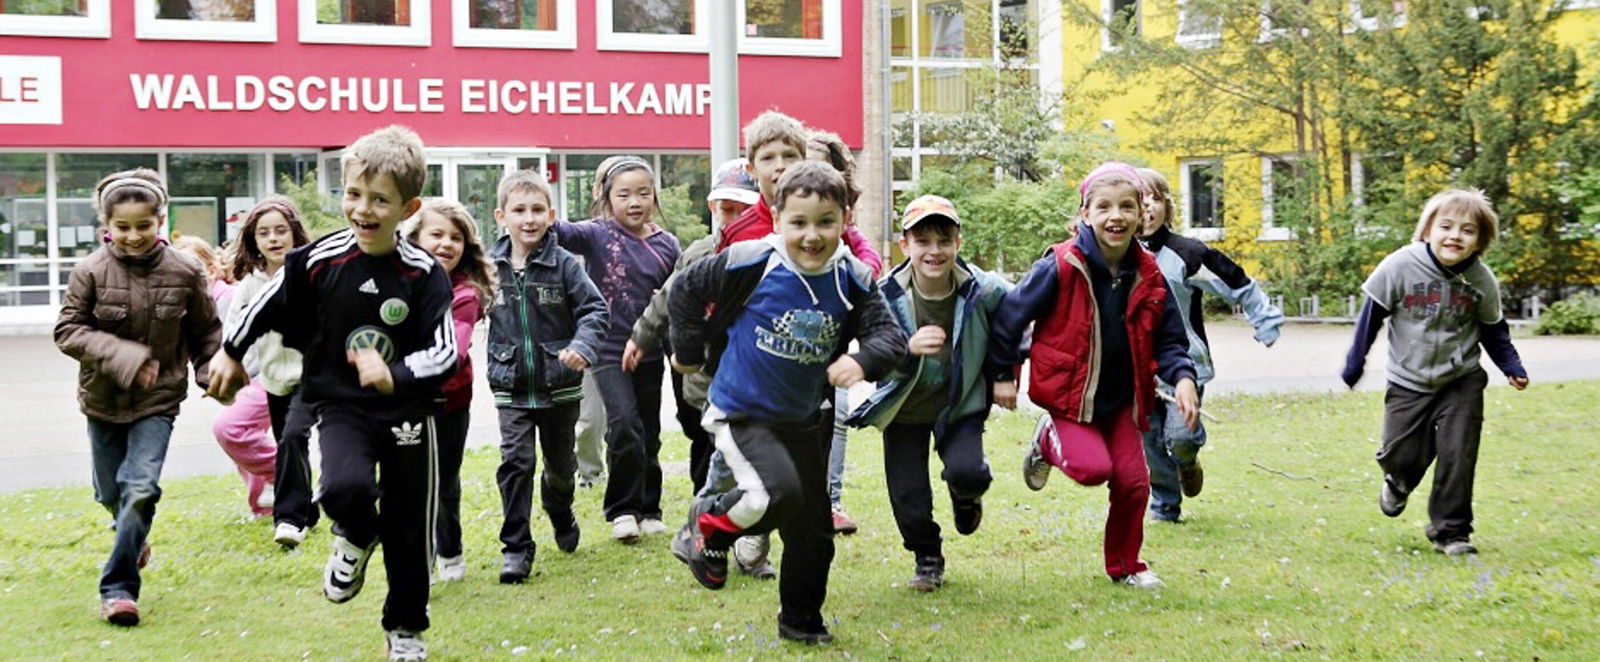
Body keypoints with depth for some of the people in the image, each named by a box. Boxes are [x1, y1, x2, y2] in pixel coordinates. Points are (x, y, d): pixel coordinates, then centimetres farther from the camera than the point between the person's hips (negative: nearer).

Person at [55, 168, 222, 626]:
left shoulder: (184, 273, -9)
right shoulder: (91, 272, -12)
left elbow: (207, 330, 5)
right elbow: (68, 331, -11)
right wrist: (121, 356, -23)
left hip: (158, 399, -1)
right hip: (103, 398, 2)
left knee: (141, 487, -15)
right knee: (112, 492, 16)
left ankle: (119, 587, -7)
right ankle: (135, 536, 49)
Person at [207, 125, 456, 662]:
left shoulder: (426, 275, -12)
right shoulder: (318, 261, -11)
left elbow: (444, 354, -15)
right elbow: (268, 305, 6)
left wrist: (394, 375, -32)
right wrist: (231, 353, 15)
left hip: (407, 412, 1)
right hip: (340, 406, 0)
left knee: (410, 531, 9)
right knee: (346, 487, -31)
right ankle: (356, 539, 6)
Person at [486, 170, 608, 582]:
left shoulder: (564, 264, -9)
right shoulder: (490, 266, -2)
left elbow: (594, 309, -10)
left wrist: (583, 346, -27)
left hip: (560, 386, 0)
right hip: (511, 388, 0)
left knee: (561, 462, 17)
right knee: (515, 462, -11)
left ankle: (560, 515, 47)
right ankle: (516, 548, -3)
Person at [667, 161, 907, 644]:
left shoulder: (853, 280, -10)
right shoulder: (749, 264, -19)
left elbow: (890, 335, -15)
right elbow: (686, 290, -5)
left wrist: (862, 361, -36)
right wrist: (689, 351, 2)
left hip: (806, 419, 5)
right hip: (742, 411, -5)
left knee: (813, 526, 11)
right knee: (780, 492, -27)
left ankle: (801, 621, 33)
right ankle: (708, 525, 3)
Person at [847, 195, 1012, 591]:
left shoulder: (983, 290, -16)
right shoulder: (887, 296, -19)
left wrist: (1004, 378, 2)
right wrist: (908, 350, -40)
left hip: (961, 404, 0)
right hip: (904, 410, 0)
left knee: (967, 472, -24)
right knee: (908, 500, -2)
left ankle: (964, 494, 16)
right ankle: (927, 559, 29)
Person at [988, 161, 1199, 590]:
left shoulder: (1148, 275, -3)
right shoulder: (1060, 268, -18)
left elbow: (1168, 339, 5)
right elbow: (1010, 316, -9)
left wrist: (1182, 378, -14)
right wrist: (1003, 375, -3)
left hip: (1122, 397, 5)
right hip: (1071, 393, -4)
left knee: (1133, 480, 1)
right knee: (1094, 467, -22)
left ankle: (1125, 566, 24)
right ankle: (1049, 441, 13)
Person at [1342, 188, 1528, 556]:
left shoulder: (1482, 280, -9)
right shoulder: (1401, 266, -17)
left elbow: (1493, 330, 7)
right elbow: (1372, 314, -5)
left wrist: (1512, 367, -3)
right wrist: (1355, 362, -1)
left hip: (1462, 383, 1)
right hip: (1409, 383, -1)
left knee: (1458, 456, -6)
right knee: (1401, 454, 0)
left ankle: (1450, 531, 10)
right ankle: (1399, 483, 38)